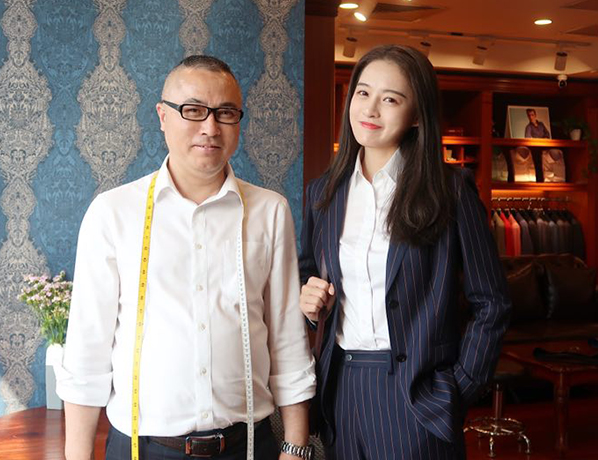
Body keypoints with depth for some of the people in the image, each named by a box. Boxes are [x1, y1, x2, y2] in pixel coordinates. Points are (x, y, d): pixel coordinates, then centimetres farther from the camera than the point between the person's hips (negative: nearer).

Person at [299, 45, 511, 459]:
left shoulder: (451, 189, -7)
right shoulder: (322, 192, 5)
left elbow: (491, 303, -3)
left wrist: (461, 387, -7)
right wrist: (310, 299, -2)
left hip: (418, 392, -4)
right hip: (341, 388, 4)